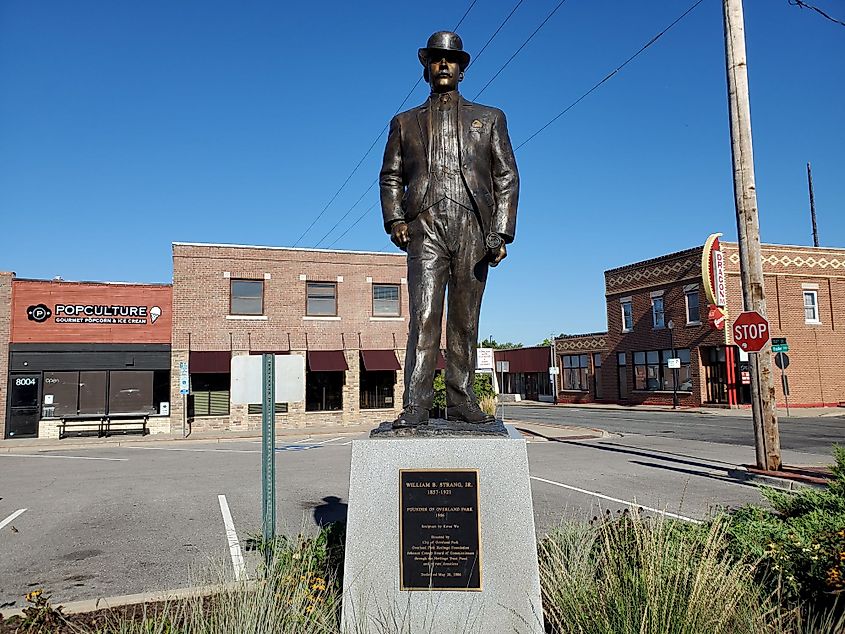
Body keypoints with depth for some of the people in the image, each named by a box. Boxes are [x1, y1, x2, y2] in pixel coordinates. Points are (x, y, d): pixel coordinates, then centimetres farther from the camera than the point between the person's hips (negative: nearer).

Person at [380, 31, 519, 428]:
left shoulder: (489, 119, 19)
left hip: (473, 230, 1)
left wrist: (501, 233, -1)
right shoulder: (405, 122, 21)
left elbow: (507, 178, 11)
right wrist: (394, 219, -2)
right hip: (425, 228, 0)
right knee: (424, 318, -12)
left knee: (465, 321, 1)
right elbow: (390, 178, 17)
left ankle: (461, 401, 6)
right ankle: (415, 405, -12)